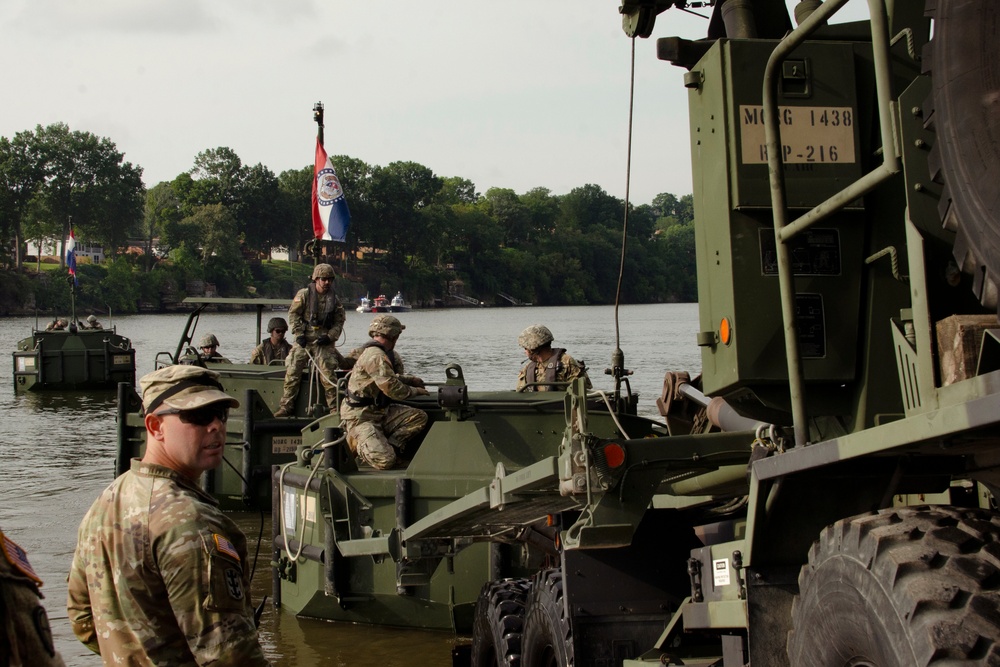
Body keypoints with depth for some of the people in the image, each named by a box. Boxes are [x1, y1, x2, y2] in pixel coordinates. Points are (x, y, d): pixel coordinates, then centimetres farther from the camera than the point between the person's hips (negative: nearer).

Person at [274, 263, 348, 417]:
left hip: (323, 341, 1)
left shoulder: (334, 300, 8)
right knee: (293, 371, -6)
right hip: (303, 340, -1)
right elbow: (293, 314, -1)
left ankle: (334, 408, -3)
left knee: (328, 374, -8)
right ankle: (287, 406, 1)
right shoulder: (304, 295, 0)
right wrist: (299, 334, -9)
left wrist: (330, 336, -6)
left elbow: (339, 322, 9)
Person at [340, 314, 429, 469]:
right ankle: (356, 442, 3)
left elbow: (393, 377, 22)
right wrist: (415, 391, -8)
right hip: (360, 417, -10)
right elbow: (392, 389, -24)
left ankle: (389, 447, -6)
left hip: (381, 411, 10)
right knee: (385, 461, -23)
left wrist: (411, 380, 3)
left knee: (419, 417, -8)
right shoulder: (376, 357, -22)